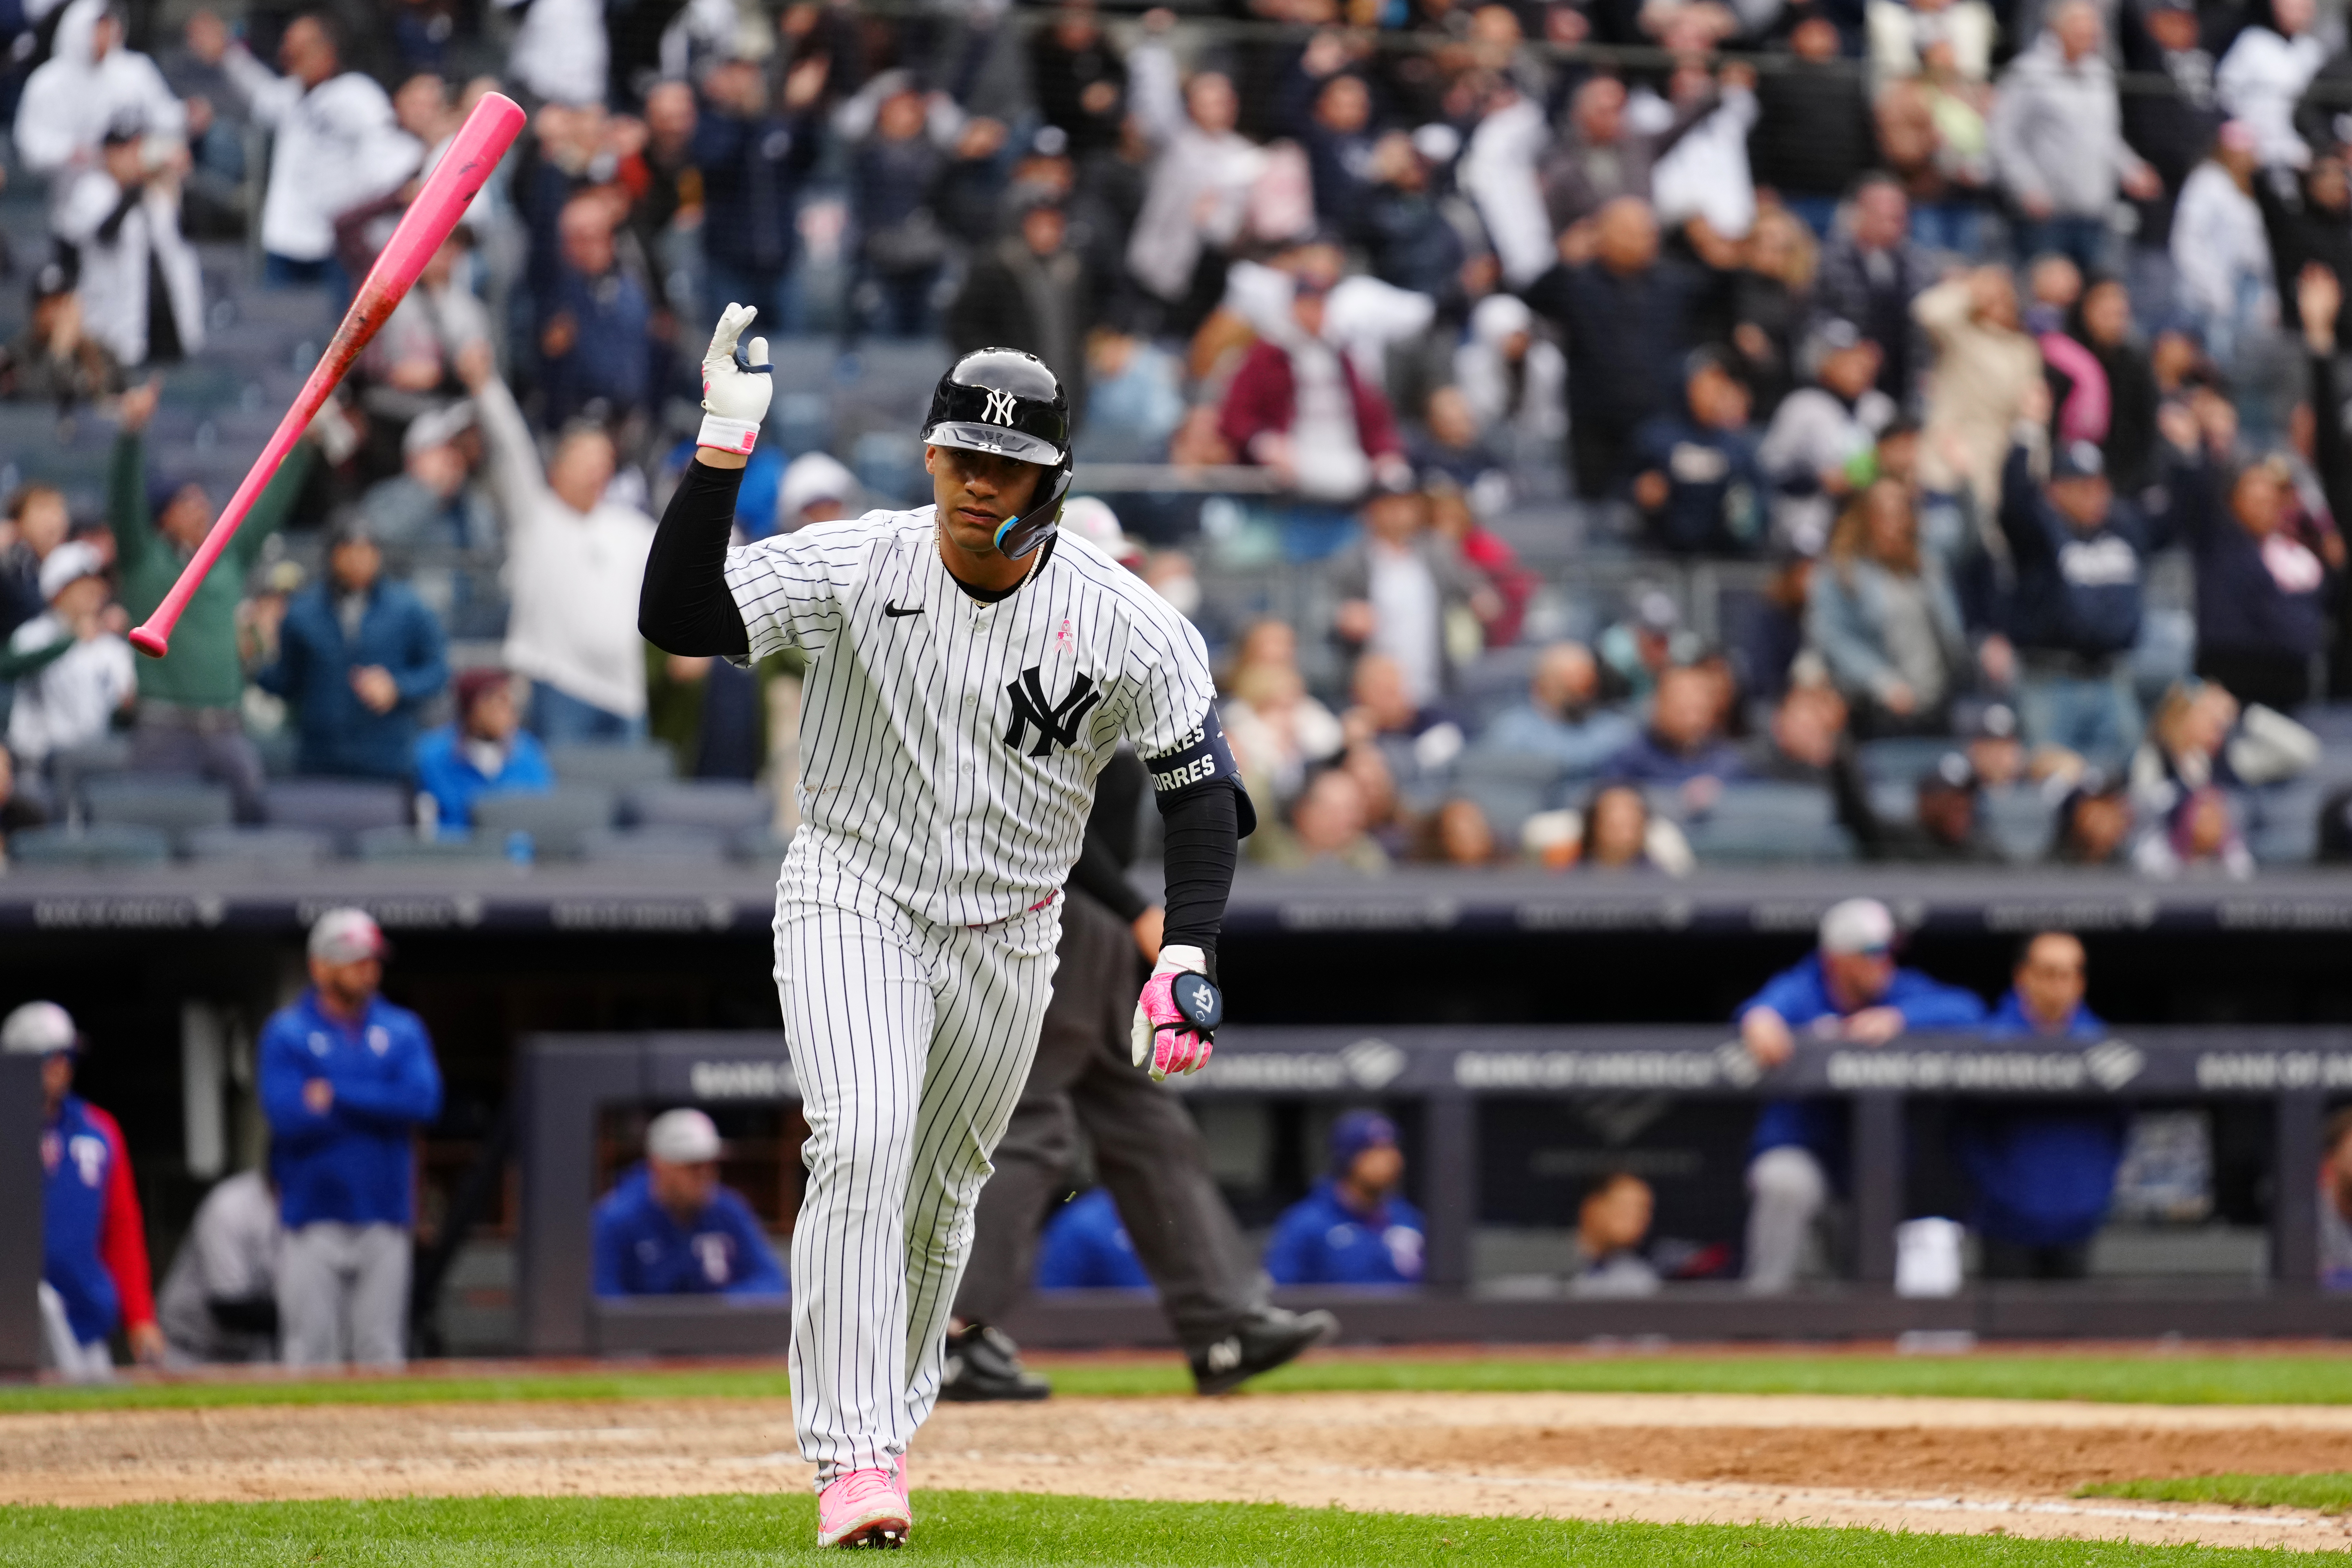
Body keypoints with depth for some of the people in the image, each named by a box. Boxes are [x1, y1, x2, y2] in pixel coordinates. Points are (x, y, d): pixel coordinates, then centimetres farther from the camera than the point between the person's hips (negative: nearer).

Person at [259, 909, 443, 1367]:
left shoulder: (403, 1030, 10)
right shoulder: (286, 1033, 1)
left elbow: (425, 1102, -7)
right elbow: (288, 1116, -13)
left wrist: (336, 1095, -11)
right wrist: (381, 1105, -9)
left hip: (384, 1221, 3)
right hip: (315, 1221, -3)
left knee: (382, 1357, 3)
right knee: (310, 1353, -5)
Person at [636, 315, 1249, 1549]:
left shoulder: (1126, 626, -13)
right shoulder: (854, 568, -15)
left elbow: (1202, 790, -7)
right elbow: (676, 616, -24)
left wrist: (1186, 956, -19)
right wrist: (724, 447, -33)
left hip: (1004, 937, 2)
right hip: (851, 901, -2)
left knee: (938, 1206, 12)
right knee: (862, 1143, -23)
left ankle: (884, 1424, 34)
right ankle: (855, 1455, -24)